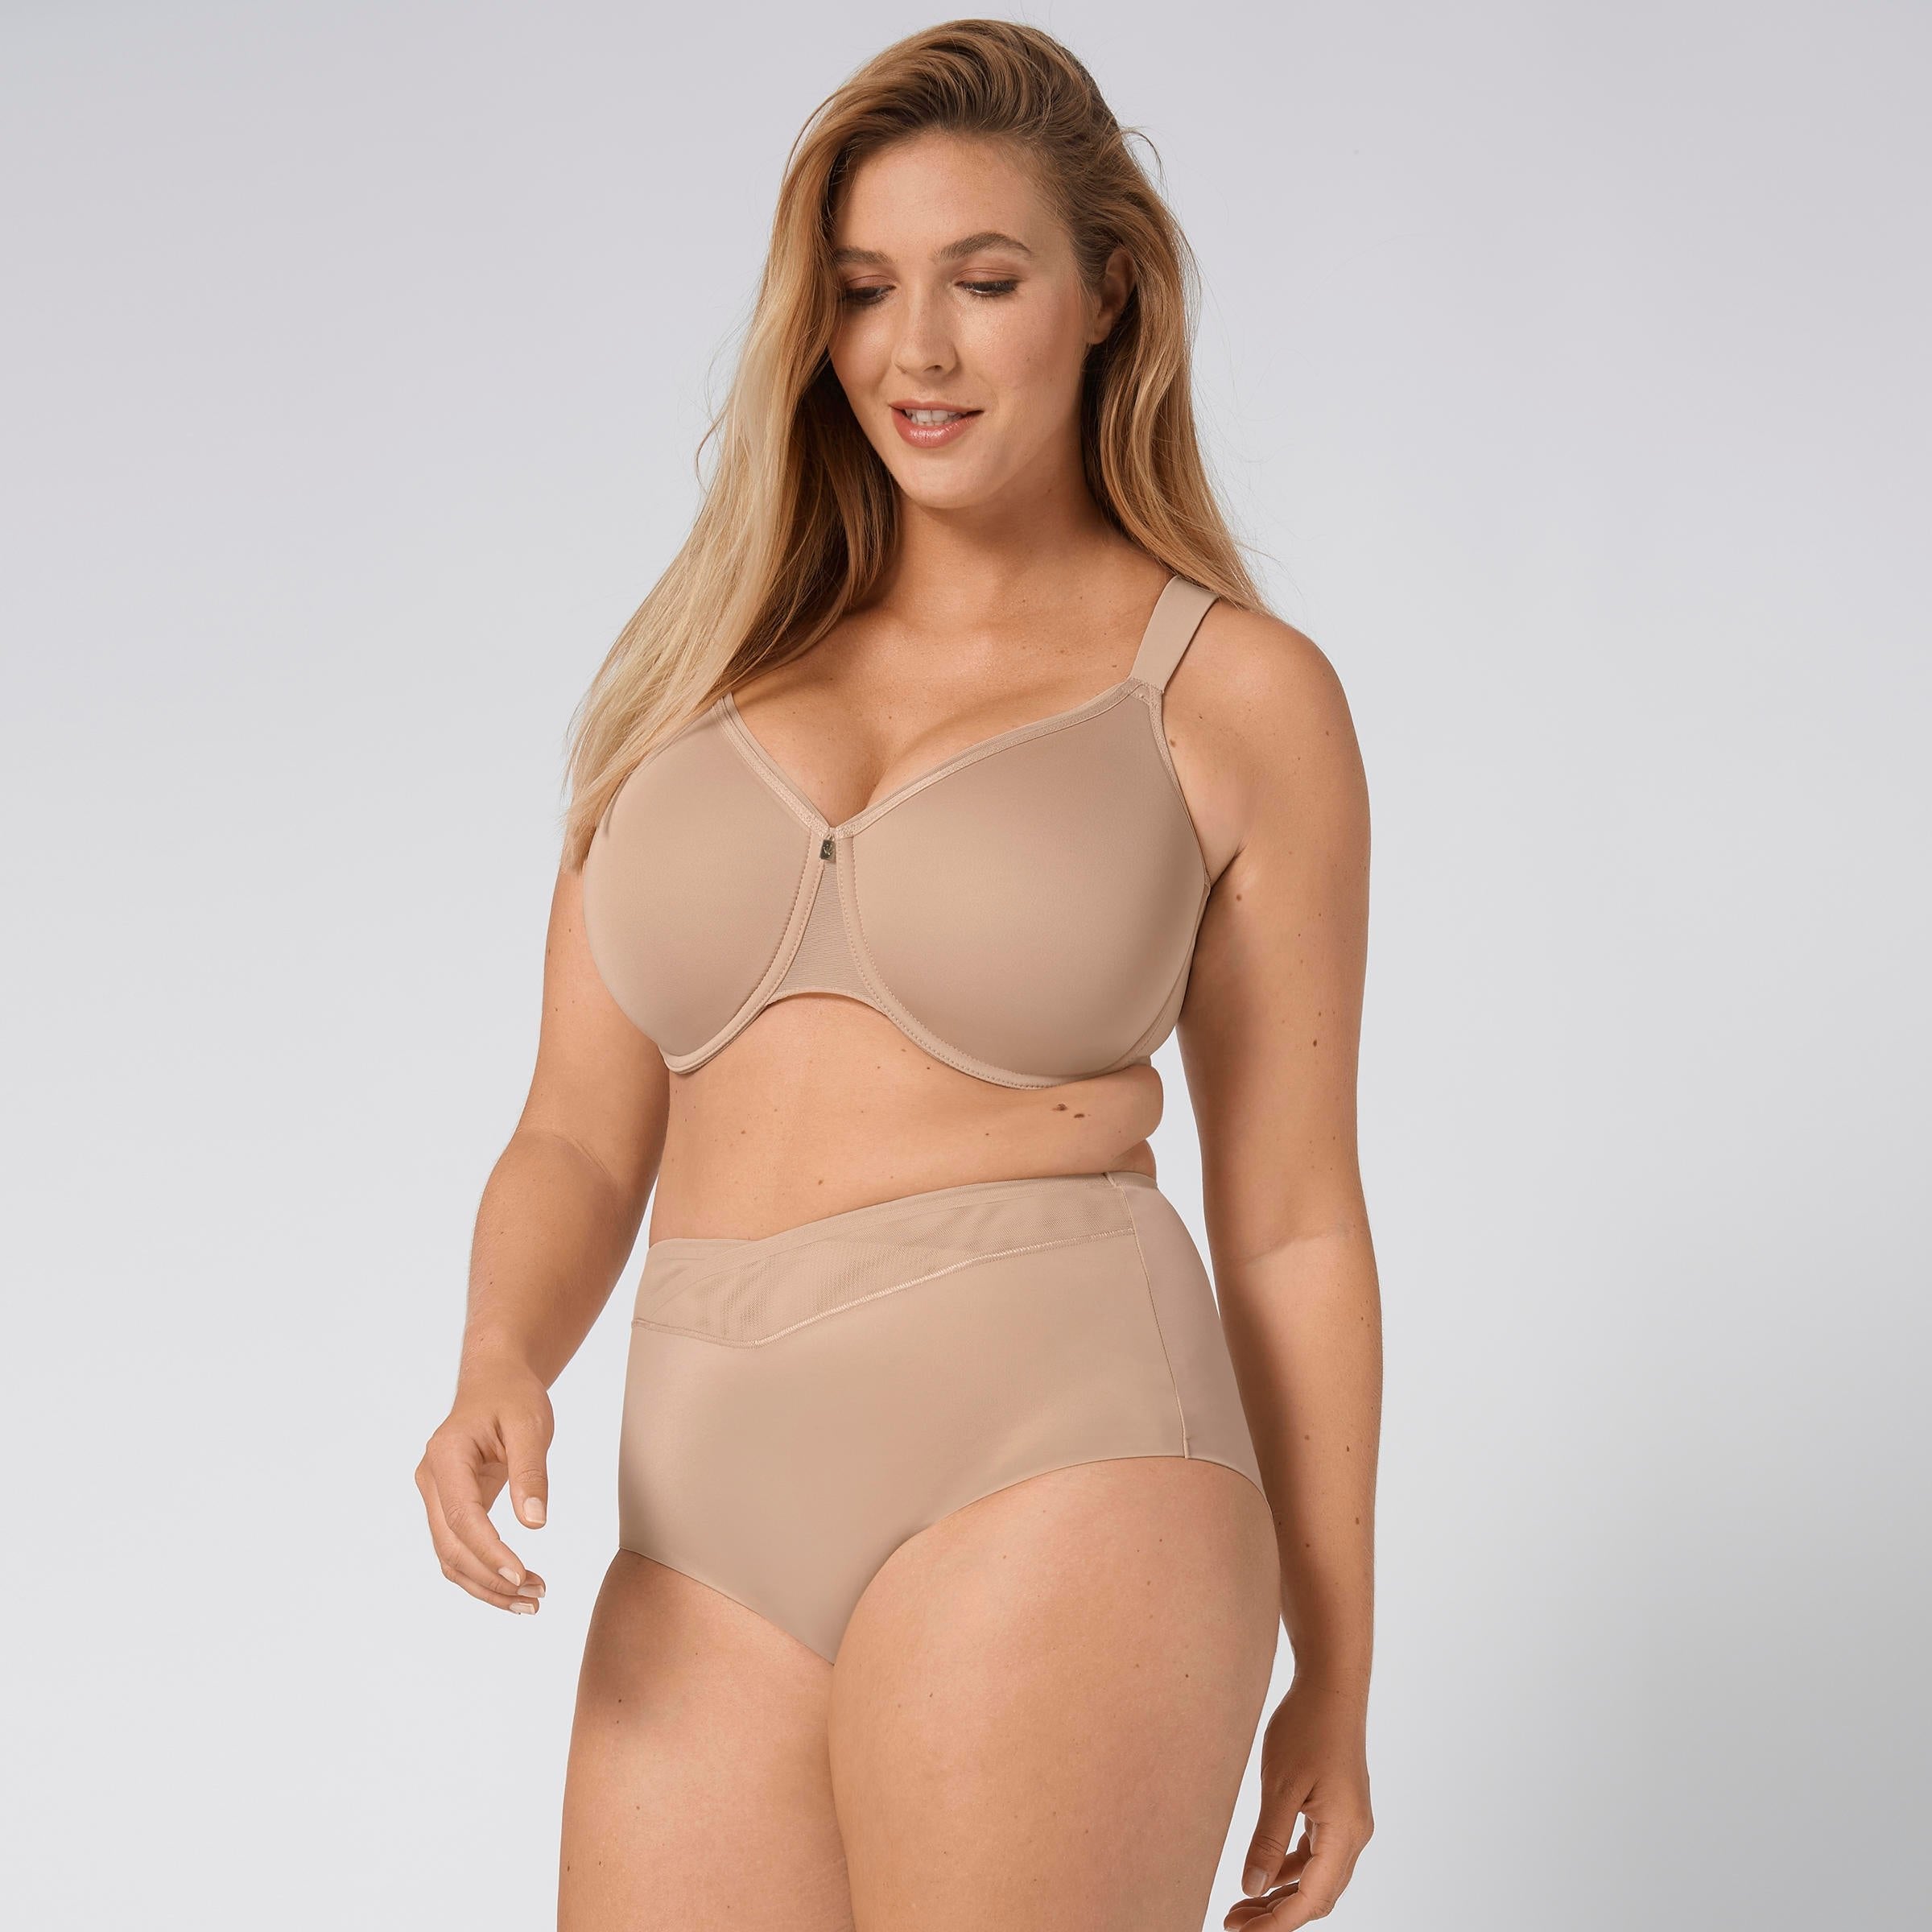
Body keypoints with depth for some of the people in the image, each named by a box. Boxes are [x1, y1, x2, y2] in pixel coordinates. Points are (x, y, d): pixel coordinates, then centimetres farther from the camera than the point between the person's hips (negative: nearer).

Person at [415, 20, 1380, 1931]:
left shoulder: (1240, 695, 5)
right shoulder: (709, 666, 15)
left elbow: (1290, 1215, 7)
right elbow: (579, 1140, 13)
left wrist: (1336, 1679, 11)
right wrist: (499, 1376, -8)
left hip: (1049, 1484, -4)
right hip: (721, 1543, 4)